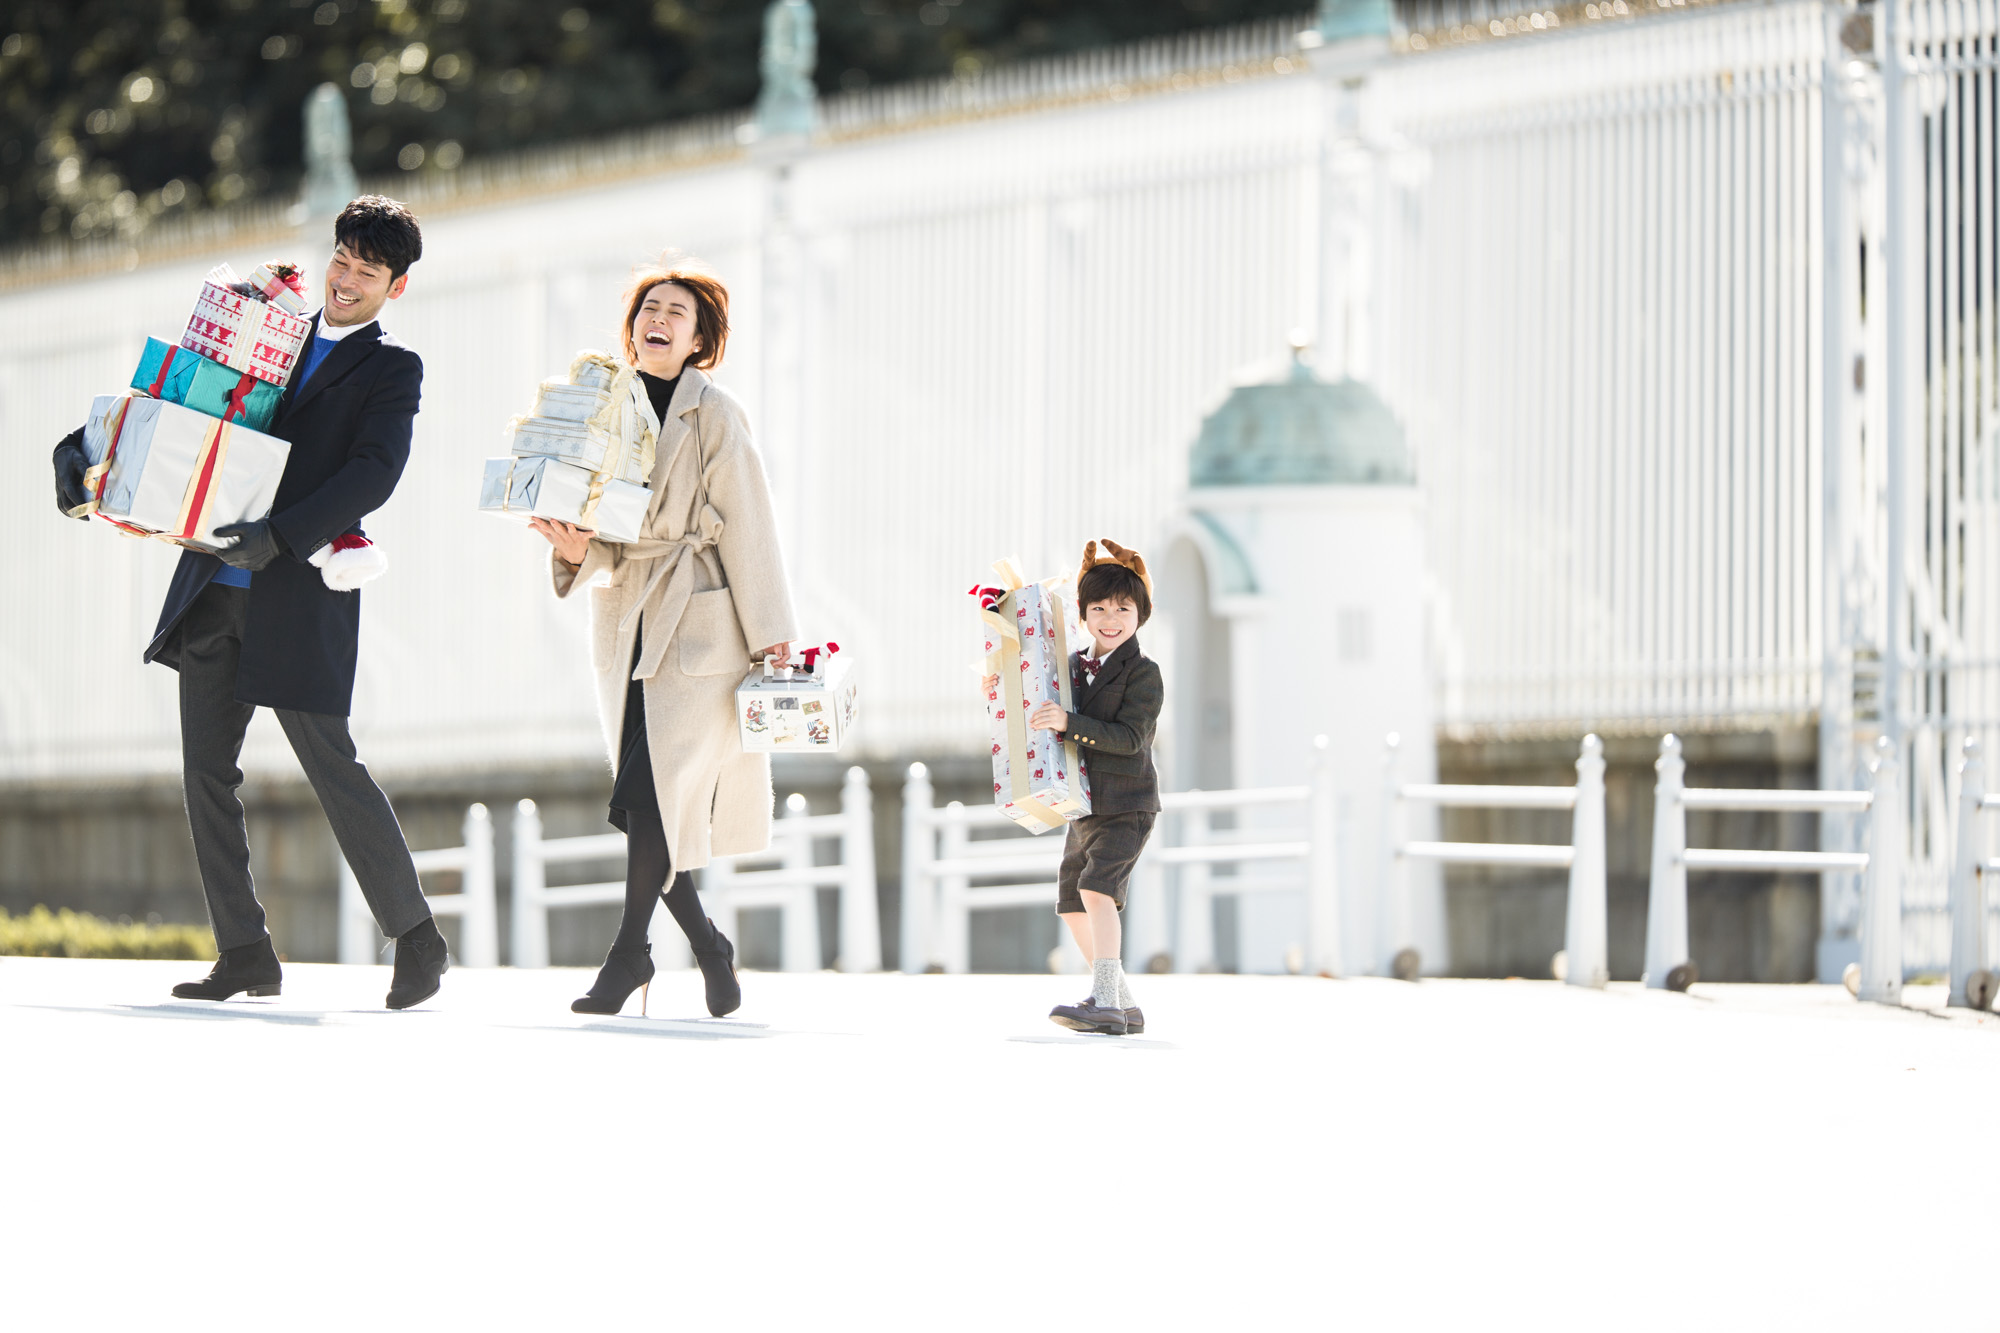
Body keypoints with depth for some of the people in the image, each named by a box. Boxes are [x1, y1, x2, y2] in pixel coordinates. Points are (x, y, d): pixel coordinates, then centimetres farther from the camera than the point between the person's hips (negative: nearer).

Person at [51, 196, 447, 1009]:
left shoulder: (391, 370, 1)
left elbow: (373, 475, -14)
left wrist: (278, 537, -26)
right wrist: (80, 450, 2)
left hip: (298, 598, -6)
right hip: (212, 593, 6)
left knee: (331, 768, -6)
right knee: (206, 773, 4)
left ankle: (416, 941, 8)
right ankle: (244, 954, 11)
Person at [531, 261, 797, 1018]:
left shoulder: (714, 417, -2)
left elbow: (747, 530, -3)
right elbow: (602, 539, 12)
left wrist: (772, 638, -5)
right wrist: (575, 548, -11)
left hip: (700, 624, -5)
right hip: (625, 625, 5)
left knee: (650, 795, -14)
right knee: (644, 807, 2)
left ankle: (630, 950, -5)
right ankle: (708, 949, 16)